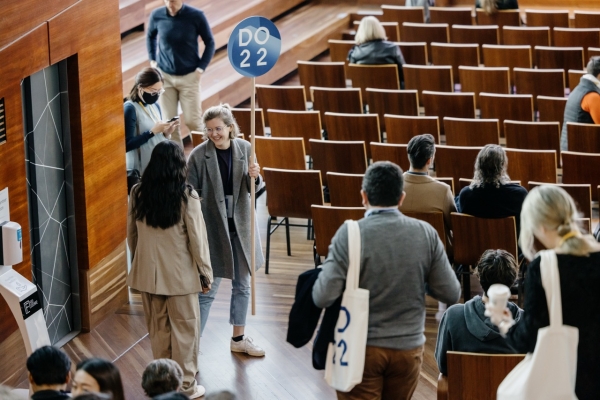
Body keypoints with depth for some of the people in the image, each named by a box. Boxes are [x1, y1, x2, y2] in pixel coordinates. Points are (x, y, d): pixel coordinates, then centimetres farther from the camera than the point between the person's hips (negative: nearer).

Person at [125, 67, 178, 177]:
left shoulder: (155, 107, 9)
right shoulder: (130, 109, -13)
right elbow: (127, 145, -20)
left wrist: (165, 133, -2)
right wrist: (152, 132, -21)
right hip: (141, 171, -7)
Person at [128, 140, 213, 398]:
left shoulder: (139, 193, -3)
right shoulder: (186, 196, -15)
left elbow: (131, 234, 8)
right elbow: (197, 239, -11)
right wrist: (205, 273, 0)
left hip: (147, 273, 4)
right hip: (179, 273, -4)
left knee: (158, 329, 16)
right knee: (184, 329, 8)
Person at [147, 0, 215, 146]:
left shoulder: (196, 16, -14)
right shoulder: (157, 15, -7)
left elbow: (210, 43, -1)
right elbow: (150, 36, 15)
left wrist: (201, 67, -8)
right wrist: (152, 60, 7)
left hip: (189, 76, -2)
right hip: (164, 76, 2)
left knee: (192, 121, -3)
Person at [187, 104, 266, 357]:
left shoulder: (244, 148, -2)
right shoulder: (199, 156, -14)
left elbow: (254, 188, 5)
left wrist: (254, 177, -17)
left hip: (241, 226, 5)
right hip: (213, 227, -5)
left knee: (242, 285, 16)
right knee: (208, 289, -4)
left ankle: (238, 338, 32)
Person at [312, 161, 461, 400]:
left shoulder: (350, 234, -15)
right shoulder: (426, 233, -6)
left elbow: (323, 298, -18)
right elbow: (451, 294, -3)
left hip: (361, 347, -3)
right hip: (409, 347, 3)